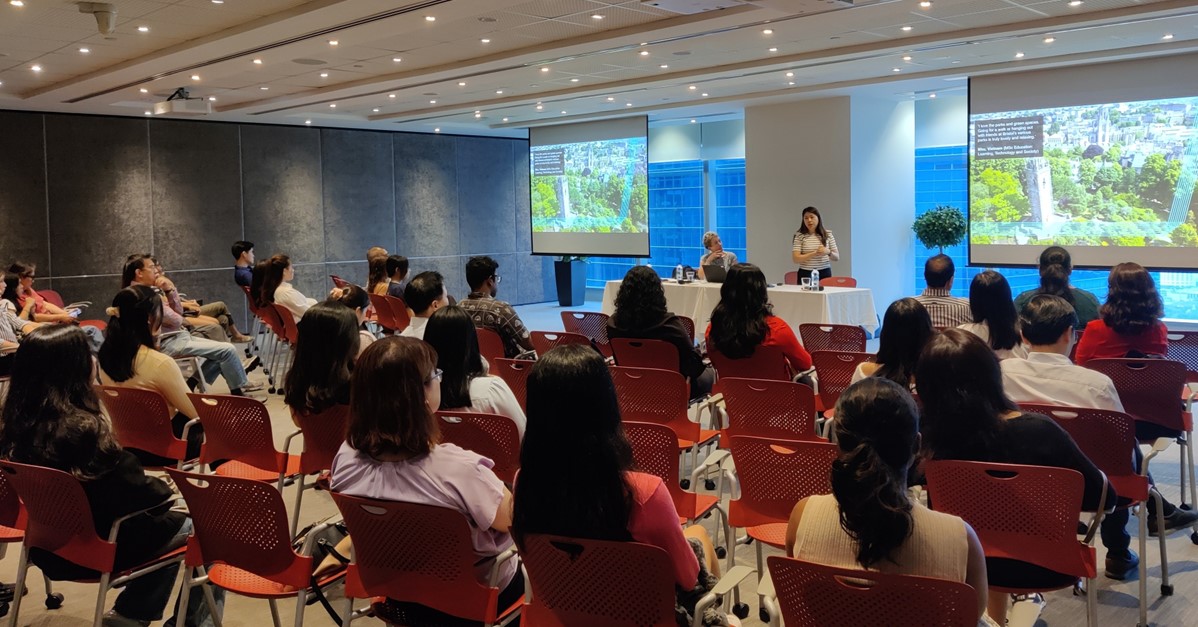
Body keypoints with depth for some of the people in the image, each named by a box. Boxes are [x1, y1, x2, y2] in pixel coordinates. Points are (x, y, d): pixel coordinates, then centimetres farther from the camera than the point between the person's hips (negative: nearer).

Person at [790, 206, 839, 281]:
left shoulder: (828, 235, 5)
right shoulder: (799, 236, -3)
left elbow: (837, 257, 6)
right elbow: (795, 259, -10)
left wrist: (828, 252, -15)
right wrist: (815, 253, -19)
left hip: (825, 274, 2)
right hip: (806, 274, -2)